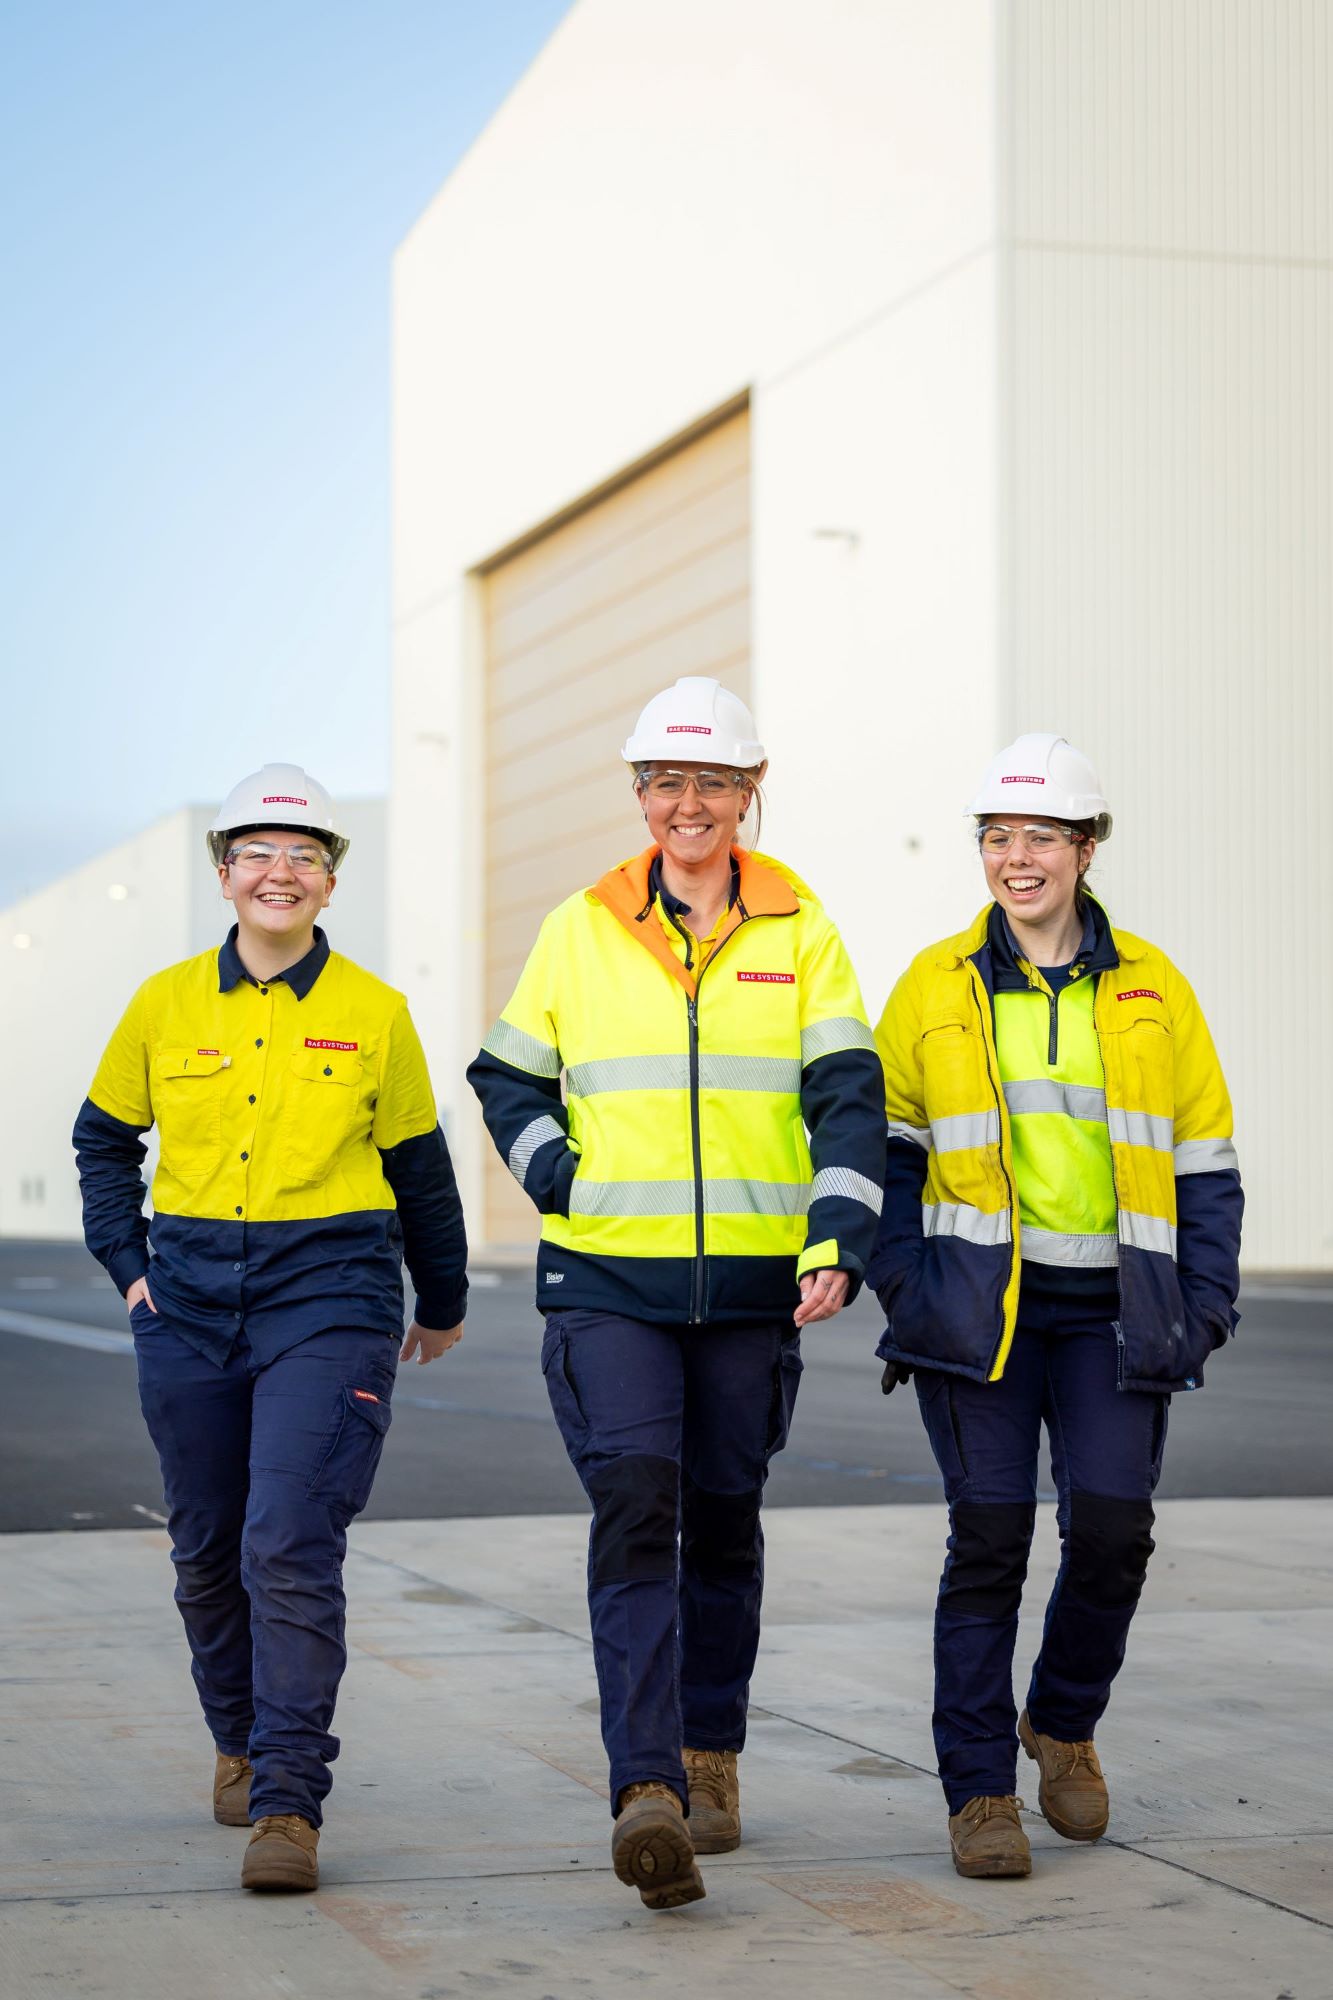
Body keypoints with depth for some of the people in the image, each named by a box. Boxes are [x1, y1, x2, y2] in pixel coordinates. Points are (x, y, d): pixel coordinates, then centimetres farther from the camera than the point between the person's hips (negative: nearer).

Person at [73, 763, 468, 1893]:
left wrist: (442, 1304, 21)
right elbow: (104, 1139, 20)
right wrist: (126, 1263, 9)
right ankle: (242, 1738, 37)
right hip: (191, 1299, 3)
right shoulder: (167, 1004, 5)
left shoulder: (373, 1013, 0)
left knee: (291, 1546, -14)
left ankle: (289, 1802, -11)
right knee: (207, 1546, 13)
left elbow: (419, 1167, 12)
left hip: (330, 1299, -3)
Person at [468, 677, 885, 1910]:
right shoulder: (579, 931, 5)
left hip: (753, 1283, 1)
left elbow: (847, 1096, -2)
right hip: (609, 1278, -1)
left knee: (723, 1519, 12)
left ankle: (711, 1756, 29)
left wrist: (838, 1245, -14)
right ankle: (647, 1793, -22)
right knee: (634, 1508, -15)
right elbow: (508, 1078, 16)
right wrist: (559, 1182, 0)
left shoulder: (798, 932, 3)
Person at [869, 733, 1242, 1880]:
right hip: (981, 1303, -1)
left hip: (1112, 1311, 1)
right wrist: (905, 1288, -3)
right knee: (990, 1538, -3)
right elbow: (886, 1153, 9)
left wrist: (1204, 1310, 0)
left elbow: (1204, 1165, 9)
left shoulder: (1152, 993, 7)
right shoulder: (935, 990, 5)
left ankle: (1063, 1724, 21)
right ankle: (980, 1790, 8)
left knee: (1112, 1528, -7)